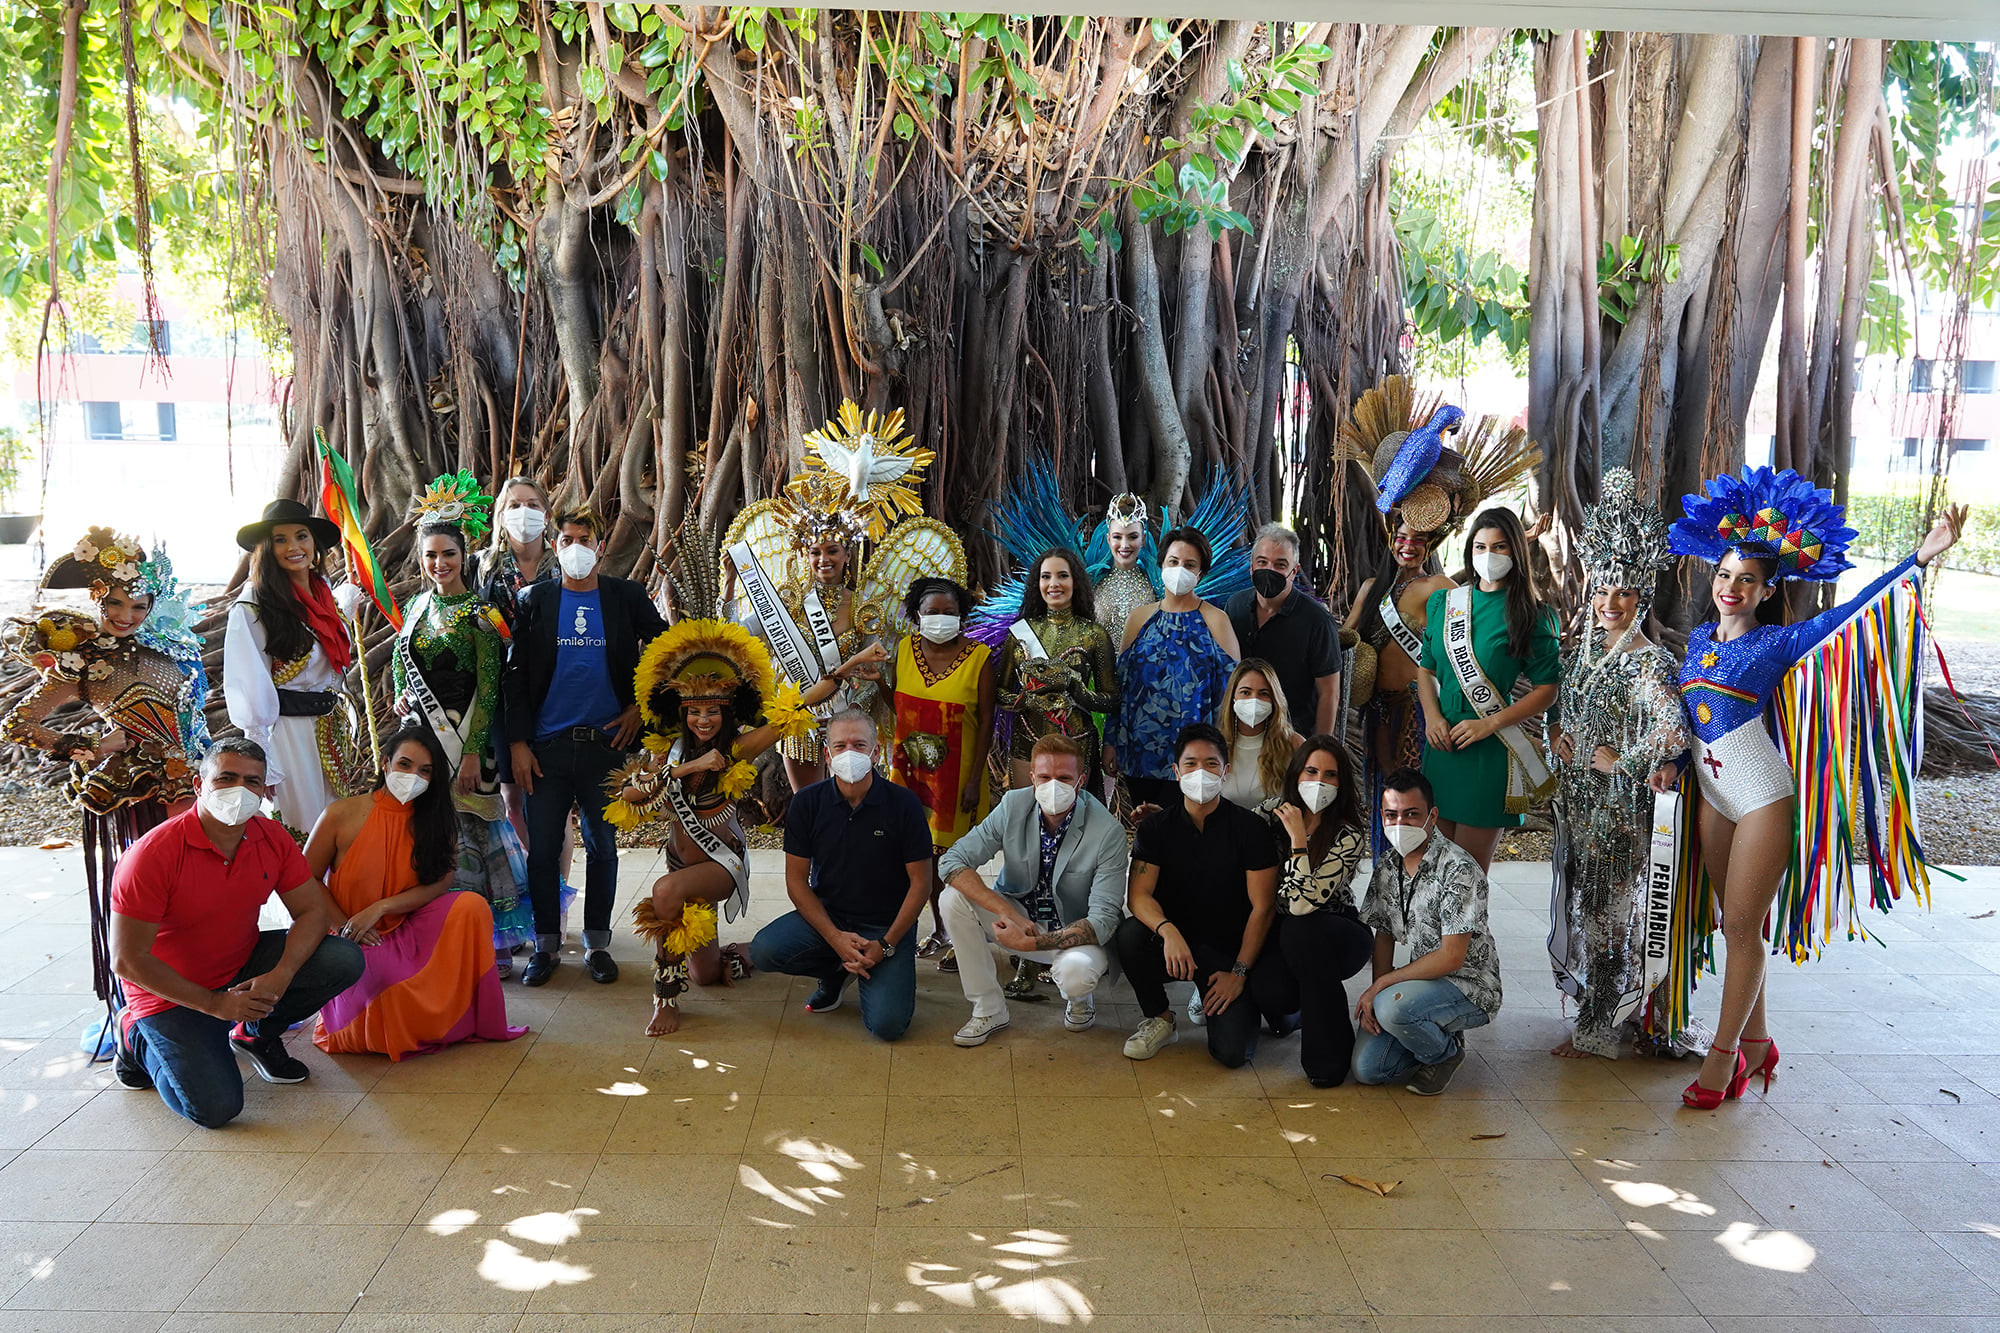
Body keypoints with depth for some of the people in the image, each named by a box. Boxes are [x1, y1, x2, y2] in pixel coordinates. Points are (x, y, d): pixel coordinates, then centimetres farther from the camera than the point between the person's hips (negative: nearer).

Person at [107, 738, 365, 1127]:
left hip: (246, 968, 5)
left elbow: (311, 909, -4)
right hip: (173, 991, -5)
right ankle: (138, 1039, 11)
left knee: (344, 959, -16)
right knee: (214, 1107, -20)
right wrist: (214, 1003, -22)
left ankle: (256, 1034, 10)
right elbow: (128, 959, -22)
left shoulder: (272, 837, -8)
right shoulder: (154, 854, -24)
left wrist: (281, 975, -23)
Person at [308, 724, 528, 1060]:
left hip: (406, 931, 3)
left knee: (472, 906, -23)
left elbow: (441, 881, -8)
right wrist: (345, 926, -12)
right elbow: (306, 879, -1)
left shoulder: (436, 821, 2)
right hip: (353, 944, -3)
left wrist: (380, 908, -20)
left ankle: (461, 1018, -12)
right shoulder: (342, 815, -6)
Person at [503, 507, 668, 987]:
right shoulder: (534, 600, 4)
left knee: (602, 848, 8)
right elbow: (514, 674, 3)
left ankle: (597, 944, 20)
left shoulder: (627, 597, 3)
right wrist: (518, 743, -3)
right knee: (542, 849, 3)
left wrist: (639, 705, 6)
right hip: (547, 745, 0)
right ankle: (546, 944, 17)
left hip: (606, 743, 0)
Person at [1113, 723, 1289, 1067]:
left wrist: (1239, 972, -14)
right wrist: (1168, 931, -31)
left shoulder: (1251, 828, -6)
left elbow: (1263, 907, -7)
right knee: (1128, 935, -31)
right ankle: (1159, 1019, -3)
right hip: (1177, 946, 2)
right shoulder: (1156, 827, 0)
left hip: (1234, 948, -2)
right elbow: (1138, 895, -10)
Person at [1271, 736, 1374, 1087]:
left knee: (1298, 932, -38)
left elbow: (1302, 904, -29)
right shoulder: (1274, 814, -6)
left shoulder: (1349, 835, -18)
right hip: (1282, 934, 3)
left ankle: (1329, 1054, -23)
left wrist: (1298, 839, -29)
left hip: (1339, 937, -3)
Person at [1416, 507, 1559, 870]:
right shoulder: (1443, 602, 11)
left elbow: (1546, 690, -4)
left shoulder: (1530, 615, -2)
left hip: (1491, 748, -4)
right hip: (1442, 743, 4)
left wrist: (1489, 724, -13)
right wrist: (1432, 716, -2)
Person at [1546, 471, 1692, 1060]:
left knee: (1610, 908, 1)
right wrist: (1556, 731, 2)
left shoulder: (1649, 662, -17)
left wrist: (1622, 763, -19)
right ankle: (1595, 1003, 32)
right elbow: (1559, 702, 23)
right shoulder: (1582, 648, 7)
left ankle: (1600, 1029, 13)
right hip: (1577, 800, 8)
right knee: (1581, 898, 16)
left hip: (1620, 806, -7)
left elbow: (1672, 731, -32)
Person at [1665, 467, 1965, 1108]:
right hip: (1713, 794, 6)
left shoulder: (1779, 642, -8)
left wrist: (1922, 556, -23)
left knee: (1742, 926, -3)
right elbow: (1680, 706, 18)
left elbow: (1855, 606, -17)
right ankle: (1756, 1039, 24)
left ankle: (1724, 1051, 6)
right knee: (1734, 923, 12)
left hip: (1763, 797, -5)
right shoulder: (1699, 636, 8)